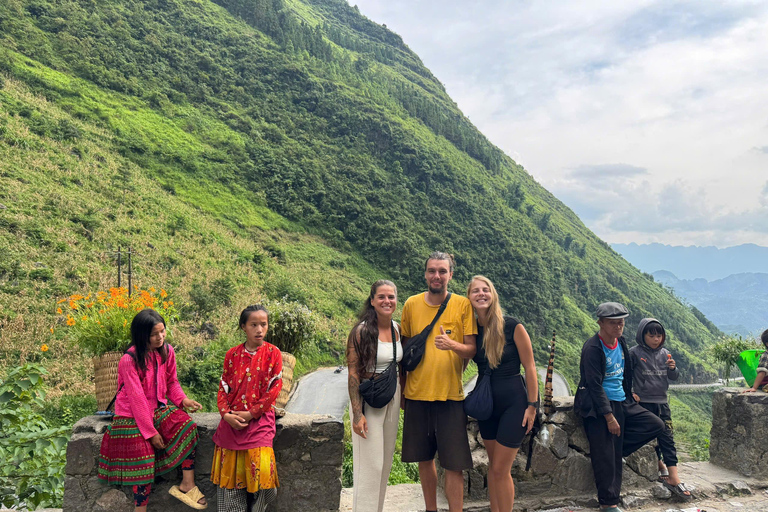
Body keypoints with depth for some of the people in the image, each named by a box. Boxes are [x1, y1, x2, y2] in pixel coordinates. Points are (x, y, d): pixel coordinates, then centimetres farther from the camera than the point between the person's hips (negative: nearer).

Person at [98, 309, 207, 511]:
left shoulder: (167, 351, -3)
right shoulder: (130, 359, -20)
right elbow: (137, 398, -19)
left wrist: (183, 400, -10)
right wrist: (150, 431, -18)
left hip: (159, 408, 5)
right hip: (133, 415, -5)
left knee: (189, 427, -17)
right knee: (142, 465, -5)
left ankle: (187, 485, -11)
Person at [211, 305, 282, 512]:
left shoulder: (273, 353, -2)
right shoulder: (232, 354, 6)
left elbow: (274, 389, -6)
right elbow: (223, 386, 7)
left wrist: (250, 413, -10)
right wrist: (226, 414, -9)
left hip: (259, 419, -3)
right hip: (232, 421, 3)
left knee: (260, 469, -14)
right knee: (229, 471, 6)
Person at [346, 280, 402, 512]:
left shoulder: (398, 329, 4)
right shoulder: (362, 331, -14)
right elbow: (353, 373, -15)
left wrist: (403, 397, 11)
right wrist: (357, 414, -19)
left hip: (392, 396, 6)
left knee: (386, 461, 14)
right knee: (370, 464, -2)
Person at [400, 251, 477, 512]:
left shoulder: (463, 305, -4)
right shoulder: (411, 304, 3)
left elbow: (471, 350, -4)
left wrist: (452, 344, -25)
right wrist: (401, 388, 13)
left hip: (450, 395, -3)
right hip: (417, 393, 3)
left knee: (453, 465, -1)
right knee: (424, 458, 13)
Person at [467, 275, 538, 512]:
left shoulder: (512, 326, -14)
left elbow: (529, 367, -10)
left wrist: (532, 405, -10)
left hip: (513, 402, -5)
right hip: (486, 402, 5)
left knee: (500, 469, -2)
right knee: (493, 465, 15)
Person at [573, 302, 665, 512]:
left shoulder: (621, 343, 8)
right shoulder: (592, 348, -16)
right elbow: (595, 385, -19)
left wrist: (629, 395, 15)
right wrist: (609, 416, -19)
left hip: (621, 403, 8)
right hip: (598, 406, -8)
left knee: (656, 425, 1)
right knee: (606, 457, -7)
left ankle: (614, 446, 0)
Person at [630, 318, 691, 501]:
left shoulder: (664, 353, 8)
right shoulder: (635, 353, -6)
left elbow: (674, 377, 11)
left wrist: (673, 368, -10)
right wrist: (630, 392, -10)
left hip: (662, 402, 4)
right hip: (644, 402, -3)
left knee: (667, 438, 0)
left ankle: (673, 478, -1)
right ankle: (660, 465, 23)